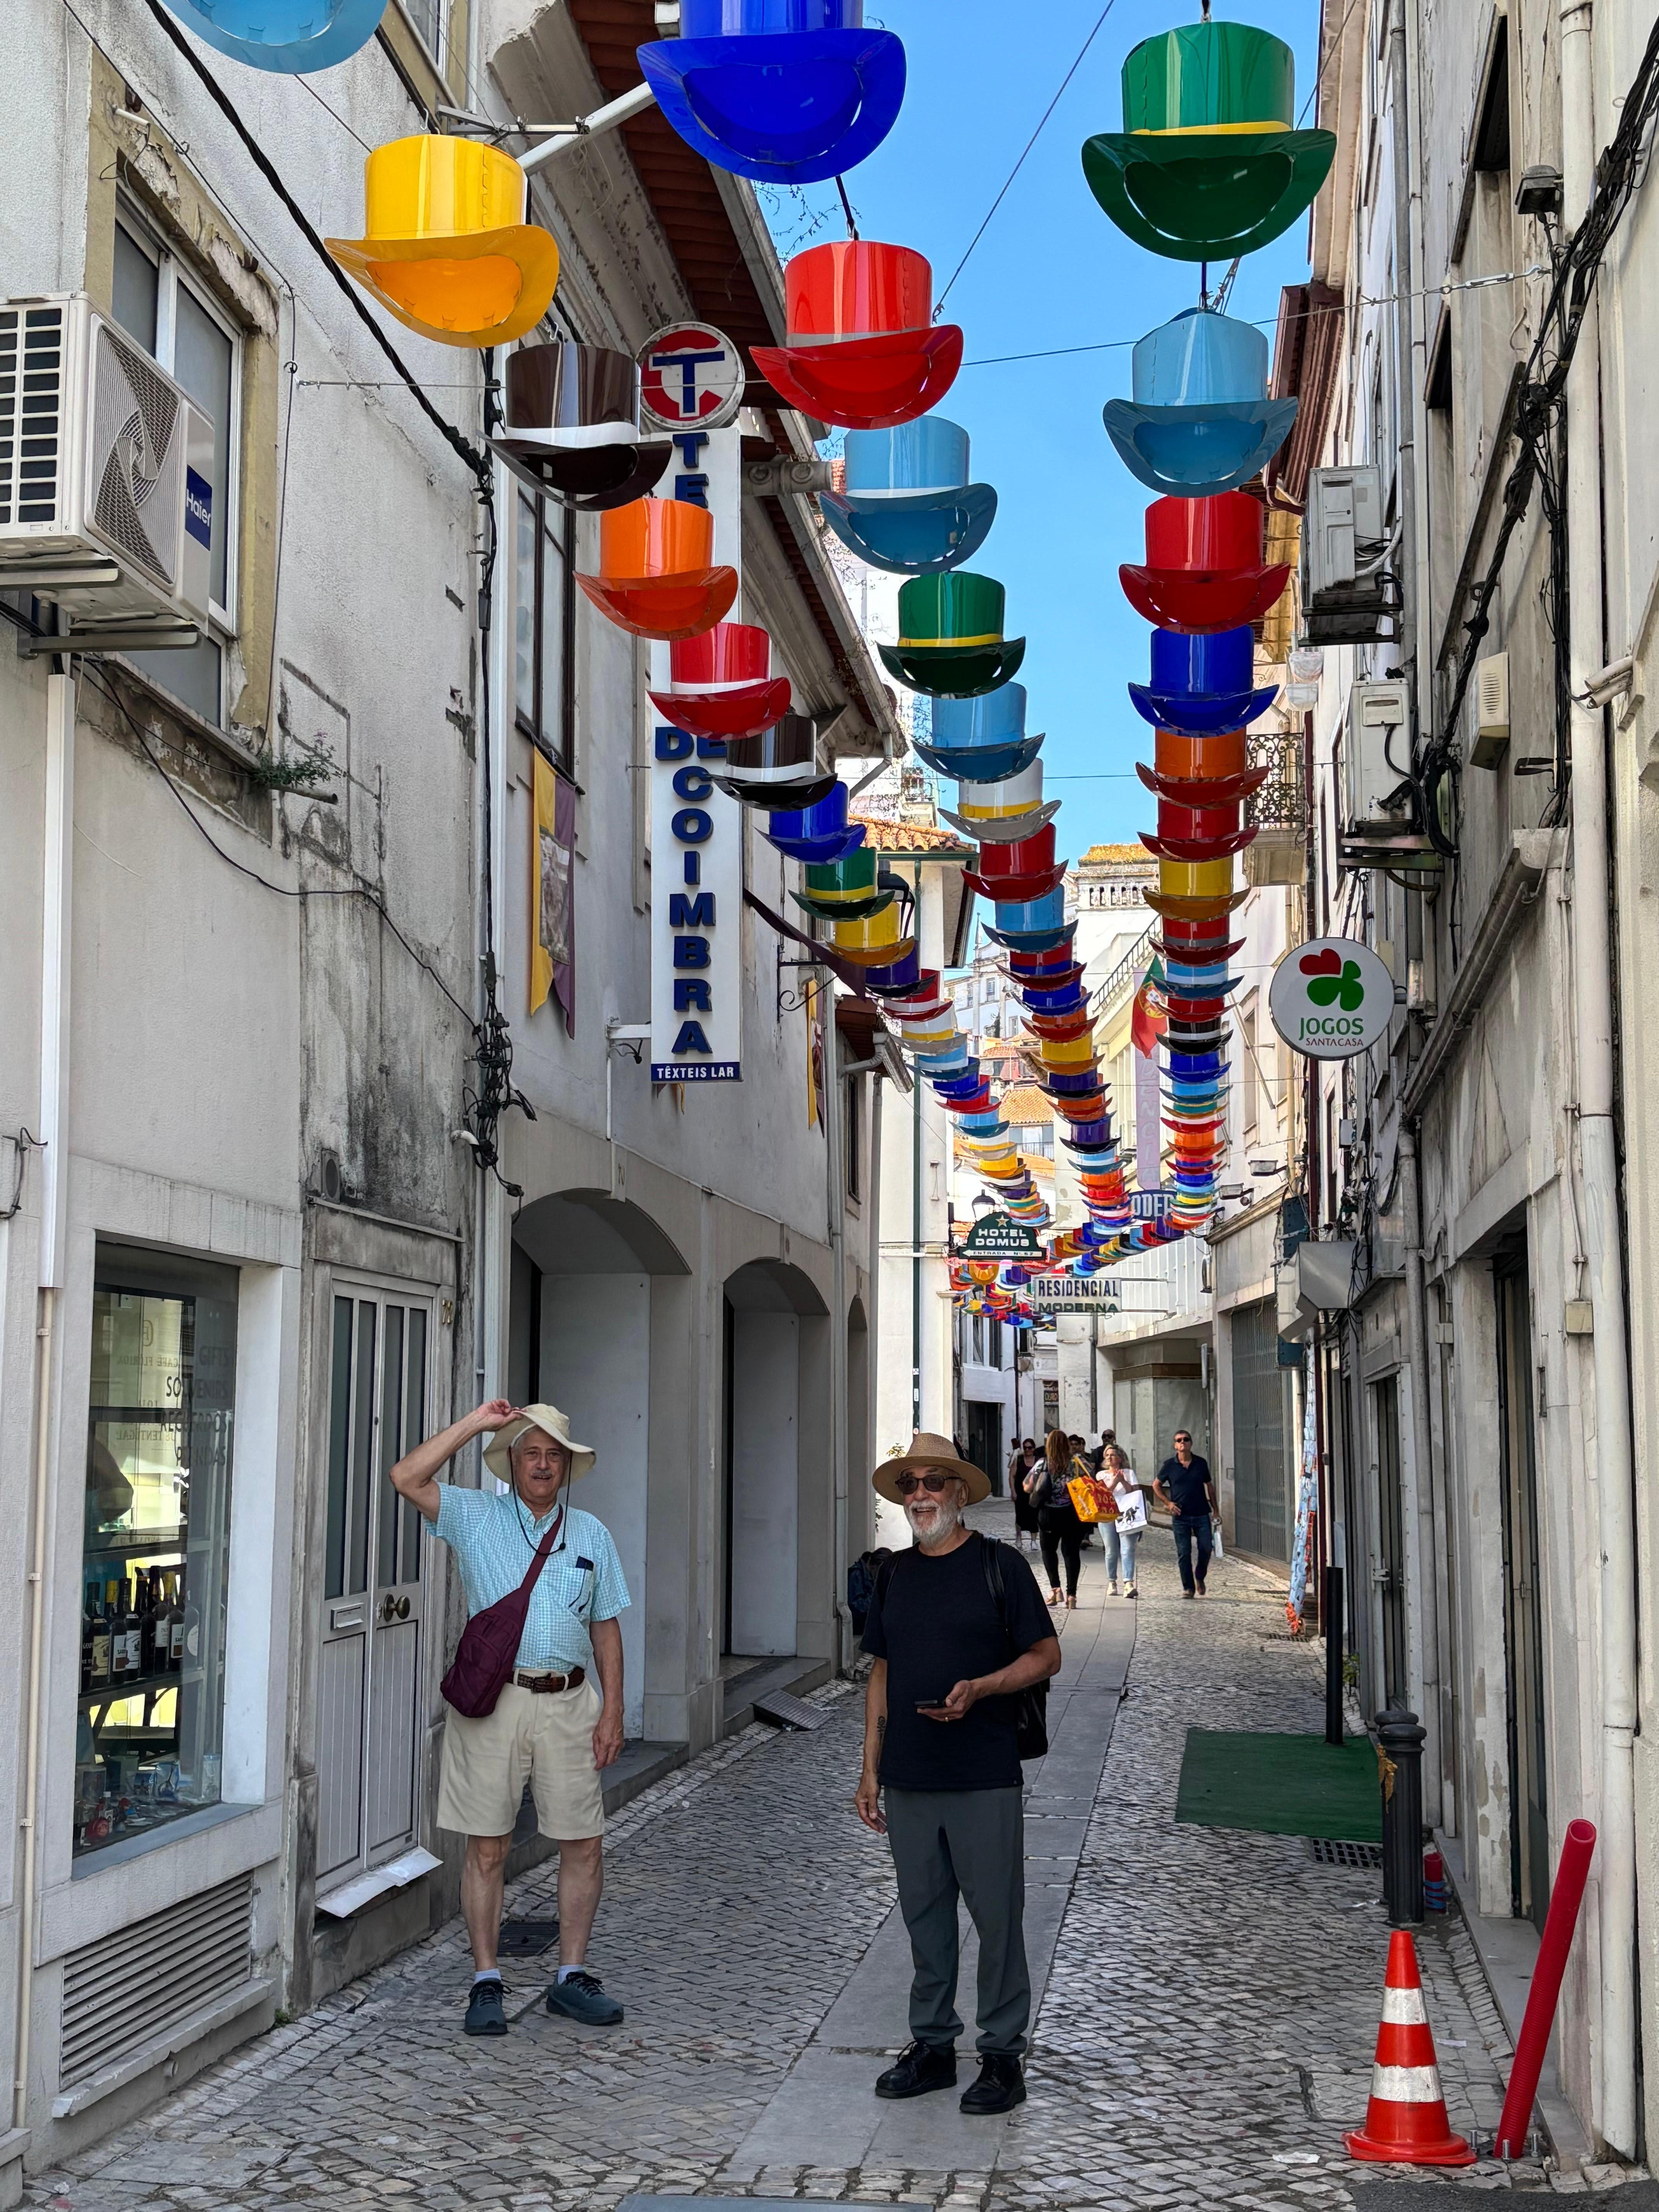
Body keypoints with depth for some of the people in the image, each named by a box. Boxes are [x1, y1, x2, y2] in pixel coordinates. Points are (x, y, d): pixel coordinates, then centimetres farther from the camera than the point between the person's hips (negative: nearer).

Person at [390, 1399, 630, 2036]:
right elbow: (407, 1478, -10)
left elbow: (605, 1627, 13)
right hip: (493, 1699, -2)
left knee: (585, 1844, 3)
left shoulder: (591, 1534, 13)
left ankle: (571, 1977, 16)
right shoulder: (476, 1519, 5)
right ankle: (486, 1984, 11)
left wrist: (612, 1710, 5)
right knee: (487, 1846, 1)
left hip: (569, 1703, 3)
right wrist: (475, 1423, -8)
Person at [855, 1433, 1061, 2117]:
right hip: (908, 1778, 5)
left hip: (985, 1778, -5)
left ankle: (1002, 2054, 10)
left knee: (997, 1917, 0)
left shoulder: (999, 1566, -4)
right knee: (924, 1914, 11)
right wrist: (870, 1769, 11)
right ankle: (932, 2044, 23)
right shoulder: (895, 1574, 11)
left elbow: (1046, 1655, -4)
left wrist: (979, 1689, -20)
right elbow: (882, 1673, 15)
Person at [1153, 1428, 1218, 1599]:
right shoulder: (1169, 1465, 0)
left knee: (1206, 1548, -1)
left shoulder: (1201, 1463, 4)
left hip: (1201, 1514, 1)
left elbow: (1209, 1486, 14)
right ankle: (1188, 1588, 8)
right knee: (1184, 1553, -1)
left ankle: (1200, 1577, 25)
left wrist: (1215, 1510, 10)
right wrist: (1168, 1503, 0)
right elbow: (1157, 1485, 12)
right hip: (1180, 1516, -1)